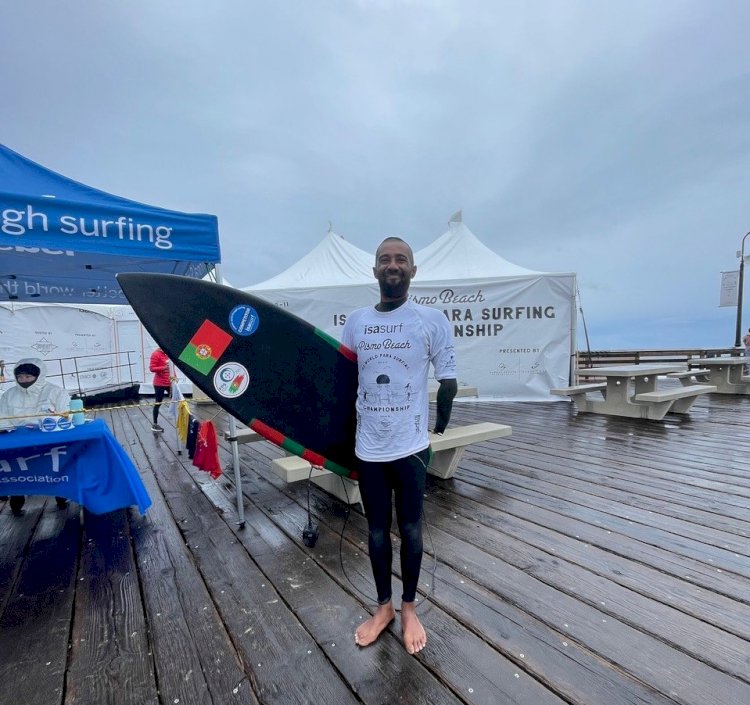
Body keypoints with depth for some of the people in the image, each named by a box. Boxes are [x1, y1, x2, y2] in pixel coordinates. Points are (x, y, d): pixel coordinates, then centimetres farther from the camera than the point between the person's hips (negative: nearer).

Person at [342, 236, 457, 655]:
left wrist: (436, 431, 3)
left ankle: (410, 608, 39)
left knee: (411, 530, 14)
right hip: (368, 448, 3)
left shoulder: (433, 320, -7)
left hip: (411, 447, -2)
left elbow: (449, 382, -2)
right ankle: (383, 607, 40)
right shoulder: (355, 321, 3)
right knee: (377, 532, 17)